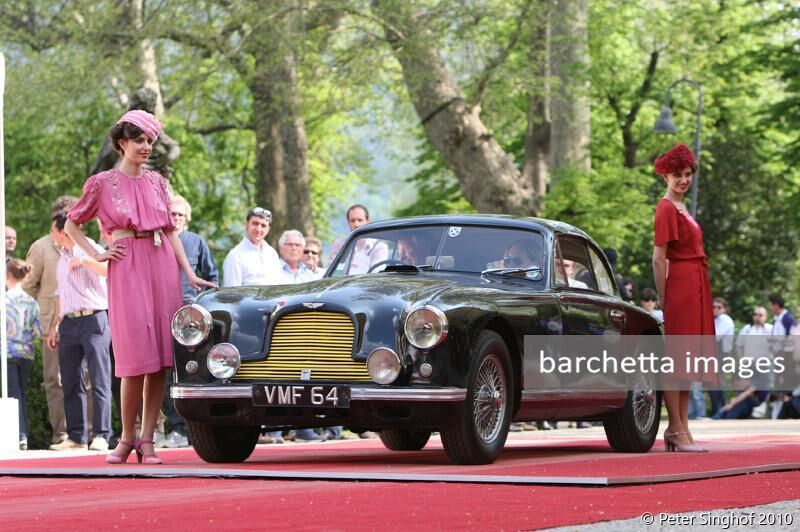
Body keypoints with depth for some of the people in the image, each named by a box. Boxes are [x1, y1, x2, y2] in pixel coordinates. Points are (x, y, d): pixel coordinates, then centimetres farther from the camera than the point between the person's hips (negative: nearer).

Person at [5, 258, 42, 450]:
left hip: (8, 352, -4)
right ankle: (24, 434, 10)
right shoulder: (31, 301, 3)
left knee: (13, 393, -2)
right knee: (22, 393, 12)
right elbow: (38, 331, 3)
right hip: (26, 353, 4)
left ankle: (20, 436, -10)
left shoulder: (4, 299, -11)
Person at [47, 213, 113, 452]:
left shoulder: (90, 249, -1)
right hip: (69, 323, 8)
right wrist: (54, 326, 22)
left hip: (93, 318, -8)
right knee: (70, 383, 5)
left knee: (99, 381, -9)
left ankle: (101, 435, -12)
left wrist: (84, 261, -21)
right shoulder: (62, 258, 22)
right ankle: (76, 437, 8)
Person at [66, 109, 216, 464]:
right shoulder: (102, 183, 3)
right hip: (127, 268, -4)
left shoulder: (157, 182, 13)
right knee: (136, 357, -7)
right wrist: (96, 255, 0)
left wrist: (190, 273, 8)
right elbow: (72, 225, 12)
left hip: (163, 265, 4)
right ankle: (127, 438, 5)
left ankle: (147, 440, 2)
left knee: (160, 357, -2)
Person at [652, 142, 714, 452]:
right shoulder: (667, 209, -11)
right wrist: (663, 297, -14)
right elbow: (658, 258, -15)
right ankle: (676, 430, -6)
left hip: (695, 289, 10)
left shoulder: (681, 208, 18)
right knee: (675, 359, -7)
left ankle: (681, 430, 13)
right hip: (681, 288, -10)